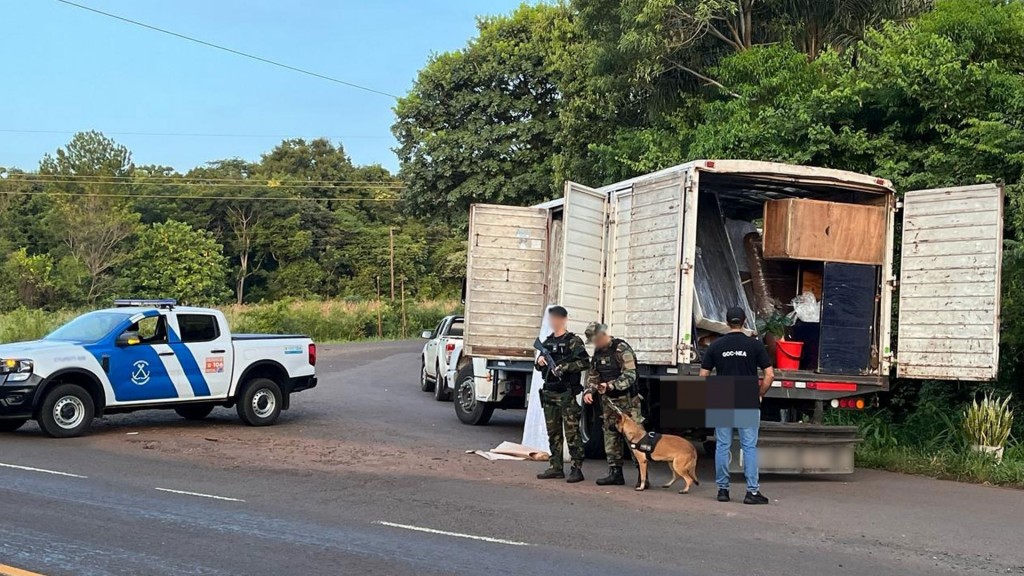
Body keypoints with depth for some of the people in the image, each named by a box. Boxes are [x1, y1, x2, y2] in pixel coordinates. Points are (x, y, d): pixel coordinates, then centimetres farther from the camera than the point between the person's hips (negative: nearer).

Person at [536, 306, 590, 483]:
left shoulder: (573, 341, -5)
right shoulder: (548, 342, 17)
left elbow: (584, 362, -17)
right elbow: (539, 367, 25)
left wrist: (564, 367, -23)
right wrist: (539, 361, 3)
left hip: (566, 393, -7)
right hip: (549, 393, 7)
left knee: (572, 432, -7)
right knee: (553, 433, 10)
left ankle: (577, 468, -4)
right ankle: (556, 467, 17)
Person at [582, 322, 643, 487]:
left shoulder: (622, 349, -14)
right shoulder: (598, 352, 10)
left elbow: (630, 375, -22)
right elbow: (593, 375, 18)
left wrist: (611, 385, -32)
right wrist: (588, 391, 0)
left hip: (627, 400, -8)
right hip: (608, 401, 8)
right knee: (610, 436, 9)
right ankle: (615, 473, 17)